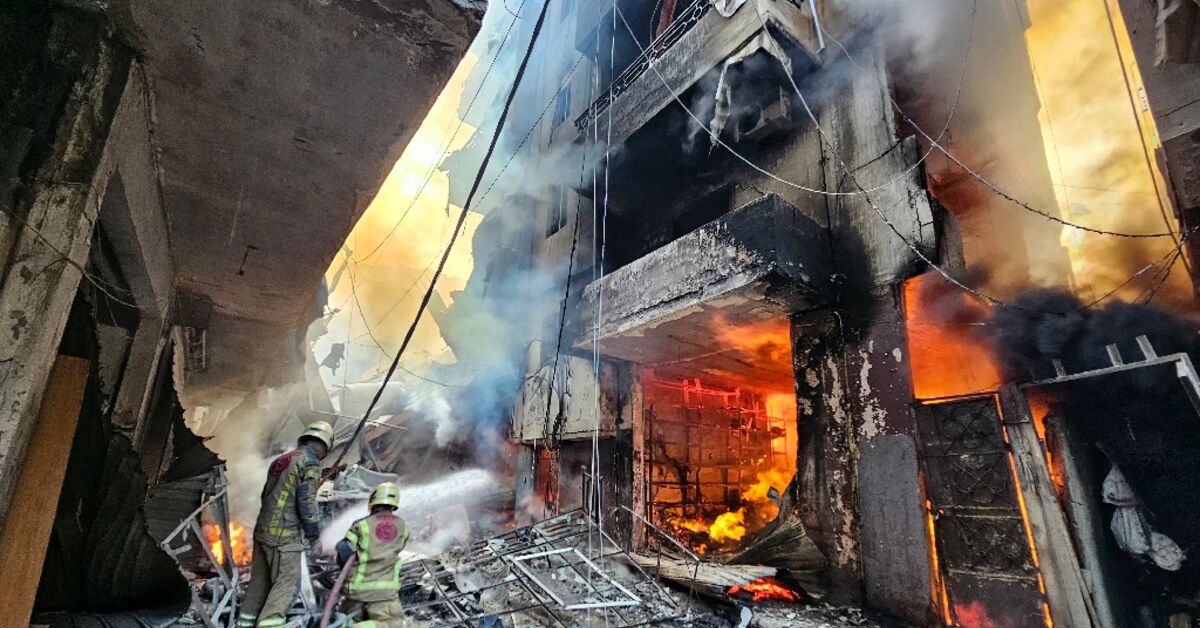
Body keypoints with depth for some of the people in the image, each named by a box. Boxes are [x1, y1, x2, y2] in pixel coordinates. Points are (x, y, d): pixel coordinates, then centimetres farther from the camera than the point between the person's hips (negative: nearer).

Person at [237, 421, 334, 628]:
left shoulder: (280, 460, 13)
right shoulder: (311, 463, -12)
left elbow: (267, 496, 18)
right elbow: (307, 502, -16)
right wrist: (314, 533, -3)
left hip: (263, 530, 8)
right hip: (285, 535, -8)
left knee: (260, 580, 16)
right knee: (286, 583, 0)